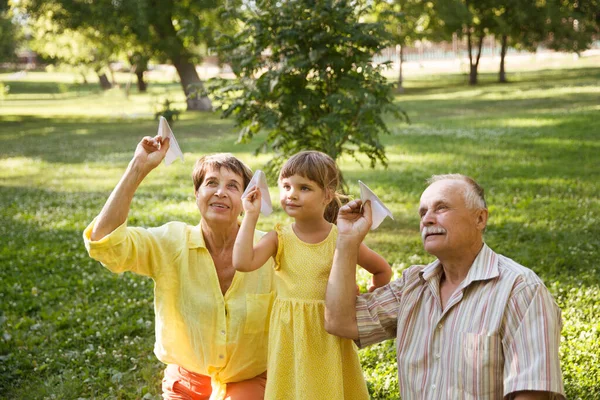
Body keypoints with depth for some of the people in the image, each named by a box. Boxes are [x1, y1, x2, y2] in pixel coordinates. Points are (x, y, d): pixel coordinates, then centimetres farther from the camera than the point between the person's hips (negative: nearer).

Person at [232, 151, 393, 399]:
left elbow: (383, 271, 7)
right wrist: (251, 215, -16)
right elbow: (243, 262, -22)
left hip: (329, 339, -1)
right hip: (289, 340, 1)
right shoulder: (279, 238, -4)